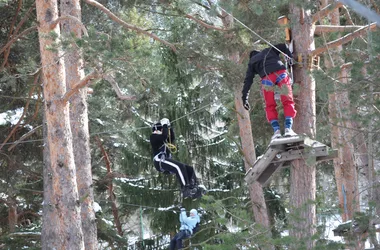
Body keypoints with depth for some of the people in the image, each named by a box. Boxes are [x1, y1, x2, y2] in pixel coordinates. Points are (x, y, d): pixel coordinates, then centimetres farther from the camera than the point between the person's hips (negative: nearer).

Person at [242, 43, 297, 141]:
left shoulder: (251, 62, 29)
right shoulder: (269, 50, 35)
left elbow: (248, 80, 20)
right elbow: (283, 46, 19)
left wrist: (245, 98, 18)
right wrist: (290, 57, 22)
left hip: (267, 77, 0)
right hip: (281, 73, 0)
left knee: (270, 107, 11)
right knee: (288, 102, 3)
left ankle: (276, 130, -5)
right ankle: (288, 128, -12)